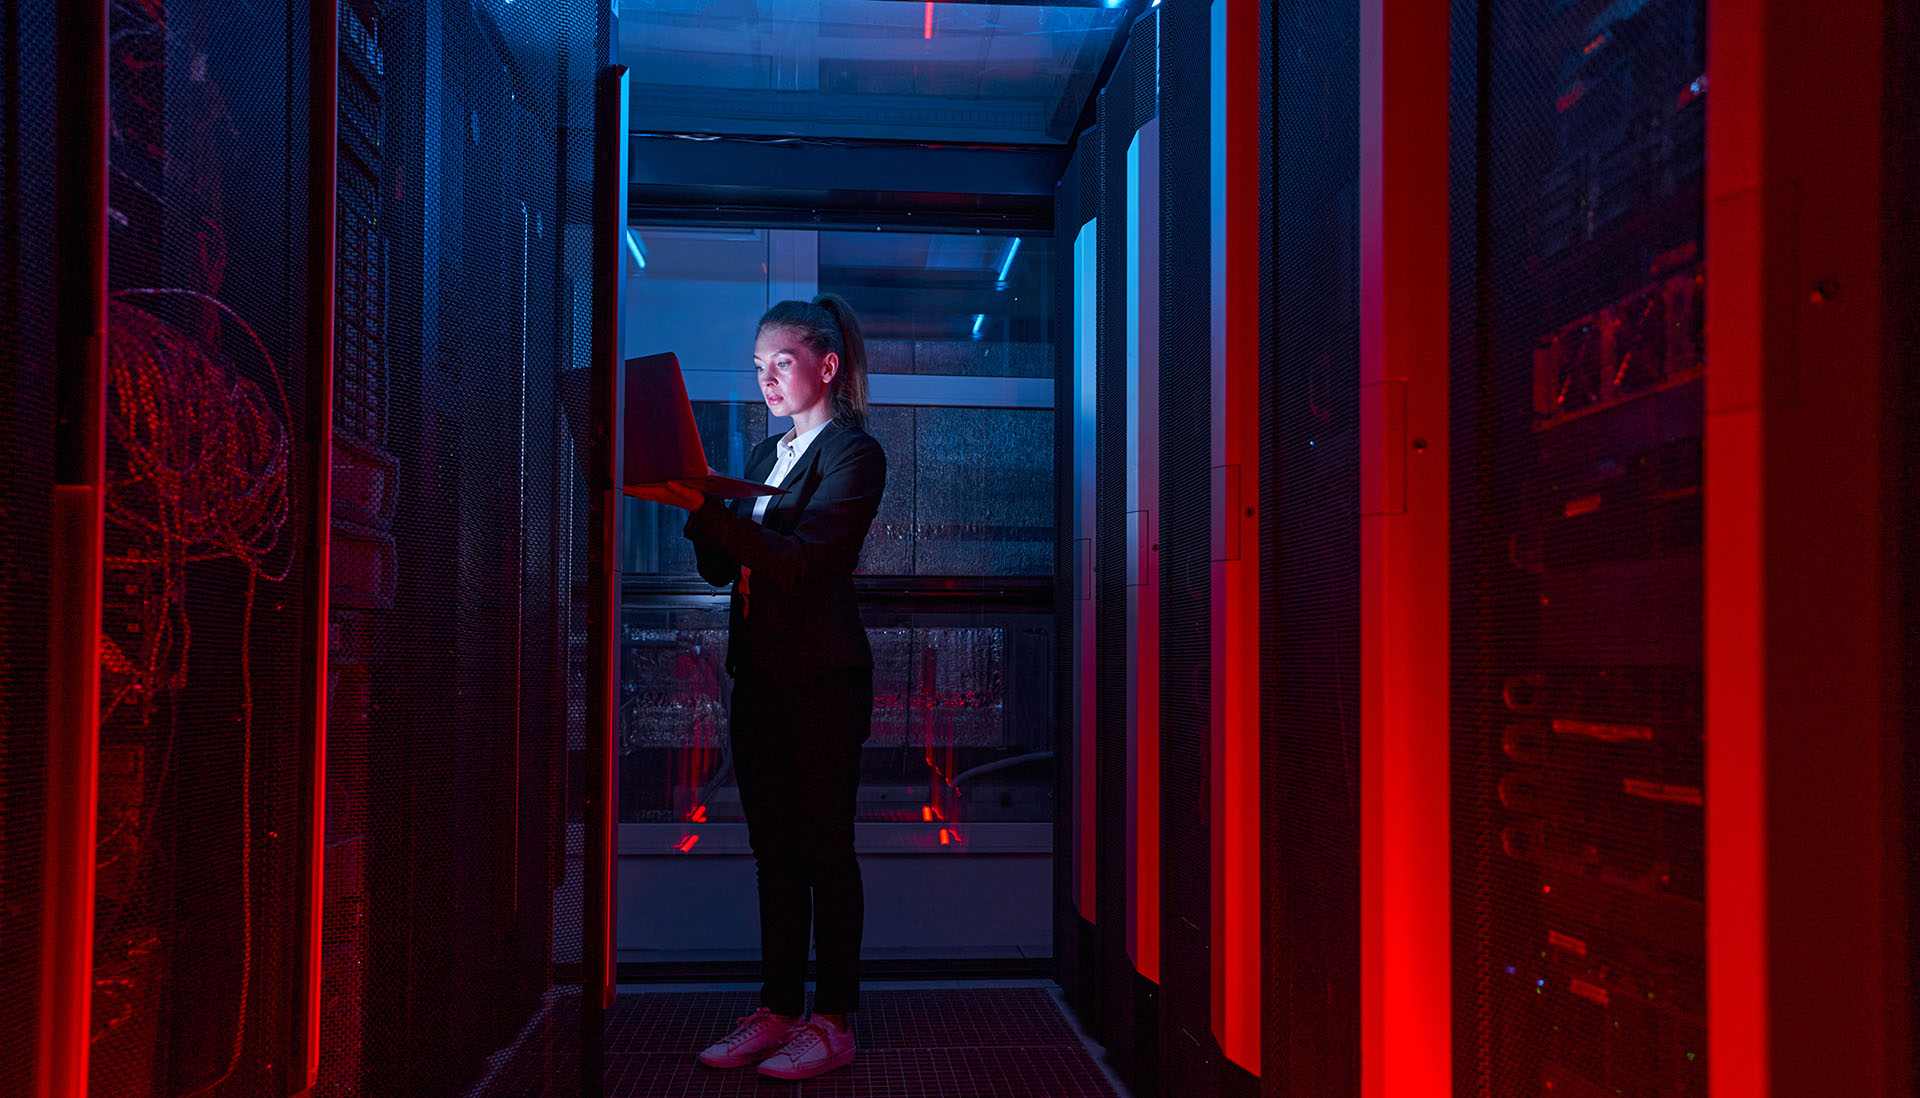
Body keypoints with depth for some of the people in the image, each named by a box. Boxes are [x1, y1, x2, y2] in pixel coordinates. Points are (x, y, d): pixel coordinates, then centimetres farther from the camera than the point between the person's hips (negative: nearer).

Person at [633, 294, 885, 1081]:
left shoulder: (854, 453, -6)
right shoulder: (766, 455, 17)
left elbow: (798, 559, -19)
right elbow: (721, 566, 13)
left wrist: (702, 506, -25)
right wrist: (695, 503, -5)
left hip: (823, 676, -7)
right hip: (759, 674, 8)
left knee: (824, 848, -2)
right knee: (773, 851, 10)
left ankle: (833, 1022, 6)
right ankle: (776, 1010, 18)